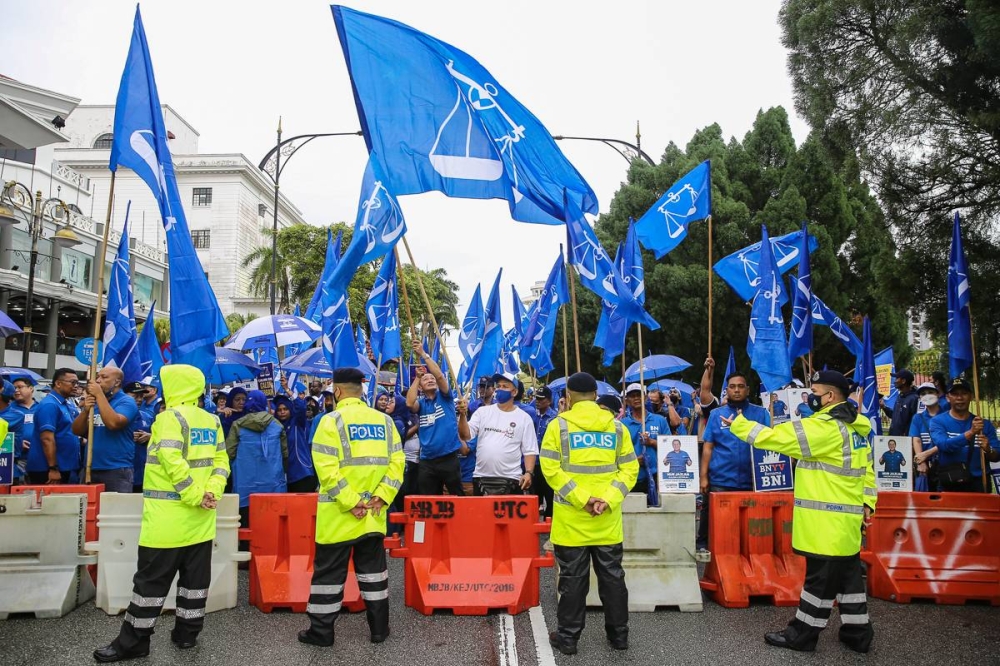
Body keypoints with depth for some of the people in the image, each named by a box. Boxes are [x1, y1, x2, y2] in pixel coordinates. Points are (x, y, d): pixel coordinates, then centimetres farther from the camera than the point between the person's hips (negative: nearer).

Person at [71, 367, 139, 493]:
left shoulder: (126, 401, -6)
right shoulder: (94, 402, 13)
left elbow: (113, 423, -24)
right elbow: (77, 431, 7)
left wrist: (99, 394, -18)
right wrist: (86, 410, -12)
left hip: (117, 471, -7)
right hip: (92, 469, 7)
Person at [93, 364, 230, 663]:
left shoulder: (170, 416, -11)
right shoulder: (212, 421, 10)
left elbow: (171, 461, -22)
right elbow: (221, 462, 5)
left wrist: (194, 496, -17)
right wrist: (210, 492, -5)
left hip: (169, 516, -7)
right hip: (200, 517, 7)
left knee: (152, 579, 2)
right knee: (195, 577, 12)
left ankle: (133, 641, 10)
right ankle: (187, 632, 20)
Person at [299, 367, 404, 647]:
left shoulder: (332, 420, -10)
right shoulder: (384, 420, 6)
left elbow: (326, 468, -18)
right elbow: (397, 462, 0)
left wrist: (350, 502, -16)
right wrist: (381, 496, -5)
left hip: (338, 514, -5)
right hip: (373, 513, 5)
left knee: (329, 571, 7)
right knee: (372, 569, 15)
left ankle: (321, 631, 16)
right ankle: (379, 627, 22)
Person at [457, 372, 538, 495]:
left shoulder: (524, 418, 2)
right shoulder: (483, 411, 6)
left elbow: (530, 450, 1)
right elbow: (465, 435, -3)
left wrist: (529, 473, -14)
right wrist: (463, 415, -19)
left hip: (510, 479, -2)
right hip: (481, 478, 2)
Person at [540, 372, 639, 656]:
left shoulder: (559, 425, -5)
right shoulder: (617, 426, 5)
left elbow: (551, 469, -11)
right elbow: (630, 469, 0)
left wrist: (581, 499, -12)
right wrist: (608, 499, -9)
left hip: (571, 519, -2)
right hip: (608, 519, 3)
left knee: (573, 579, 6)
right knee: (612, 576, 14)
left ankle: (567, 637, 15)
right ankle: (619, 634, 23)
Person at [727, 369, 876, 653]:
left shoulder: (825, 427, -20)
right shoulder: (854, 426, 12)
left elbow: (775, 437, -19)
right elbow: (866, 466, 17)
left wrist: (738, 425, -9)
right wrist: (867, 500, 18)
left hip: (828, 520, -10)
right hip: (844, 516, 10)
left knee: (820, 578, 1)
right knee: (847, 574, 17)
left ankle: (802, 634, 11)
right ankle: (857, 631, 26)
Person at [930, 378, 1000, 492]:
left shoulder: (984, 424, 4)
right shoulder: (938, 421, -3)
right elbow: (944, 445, -20)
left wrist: (988, 450, -21)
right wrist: (971, 432, -31)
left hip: (979, 482, 2)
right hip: (950, 484, -2)